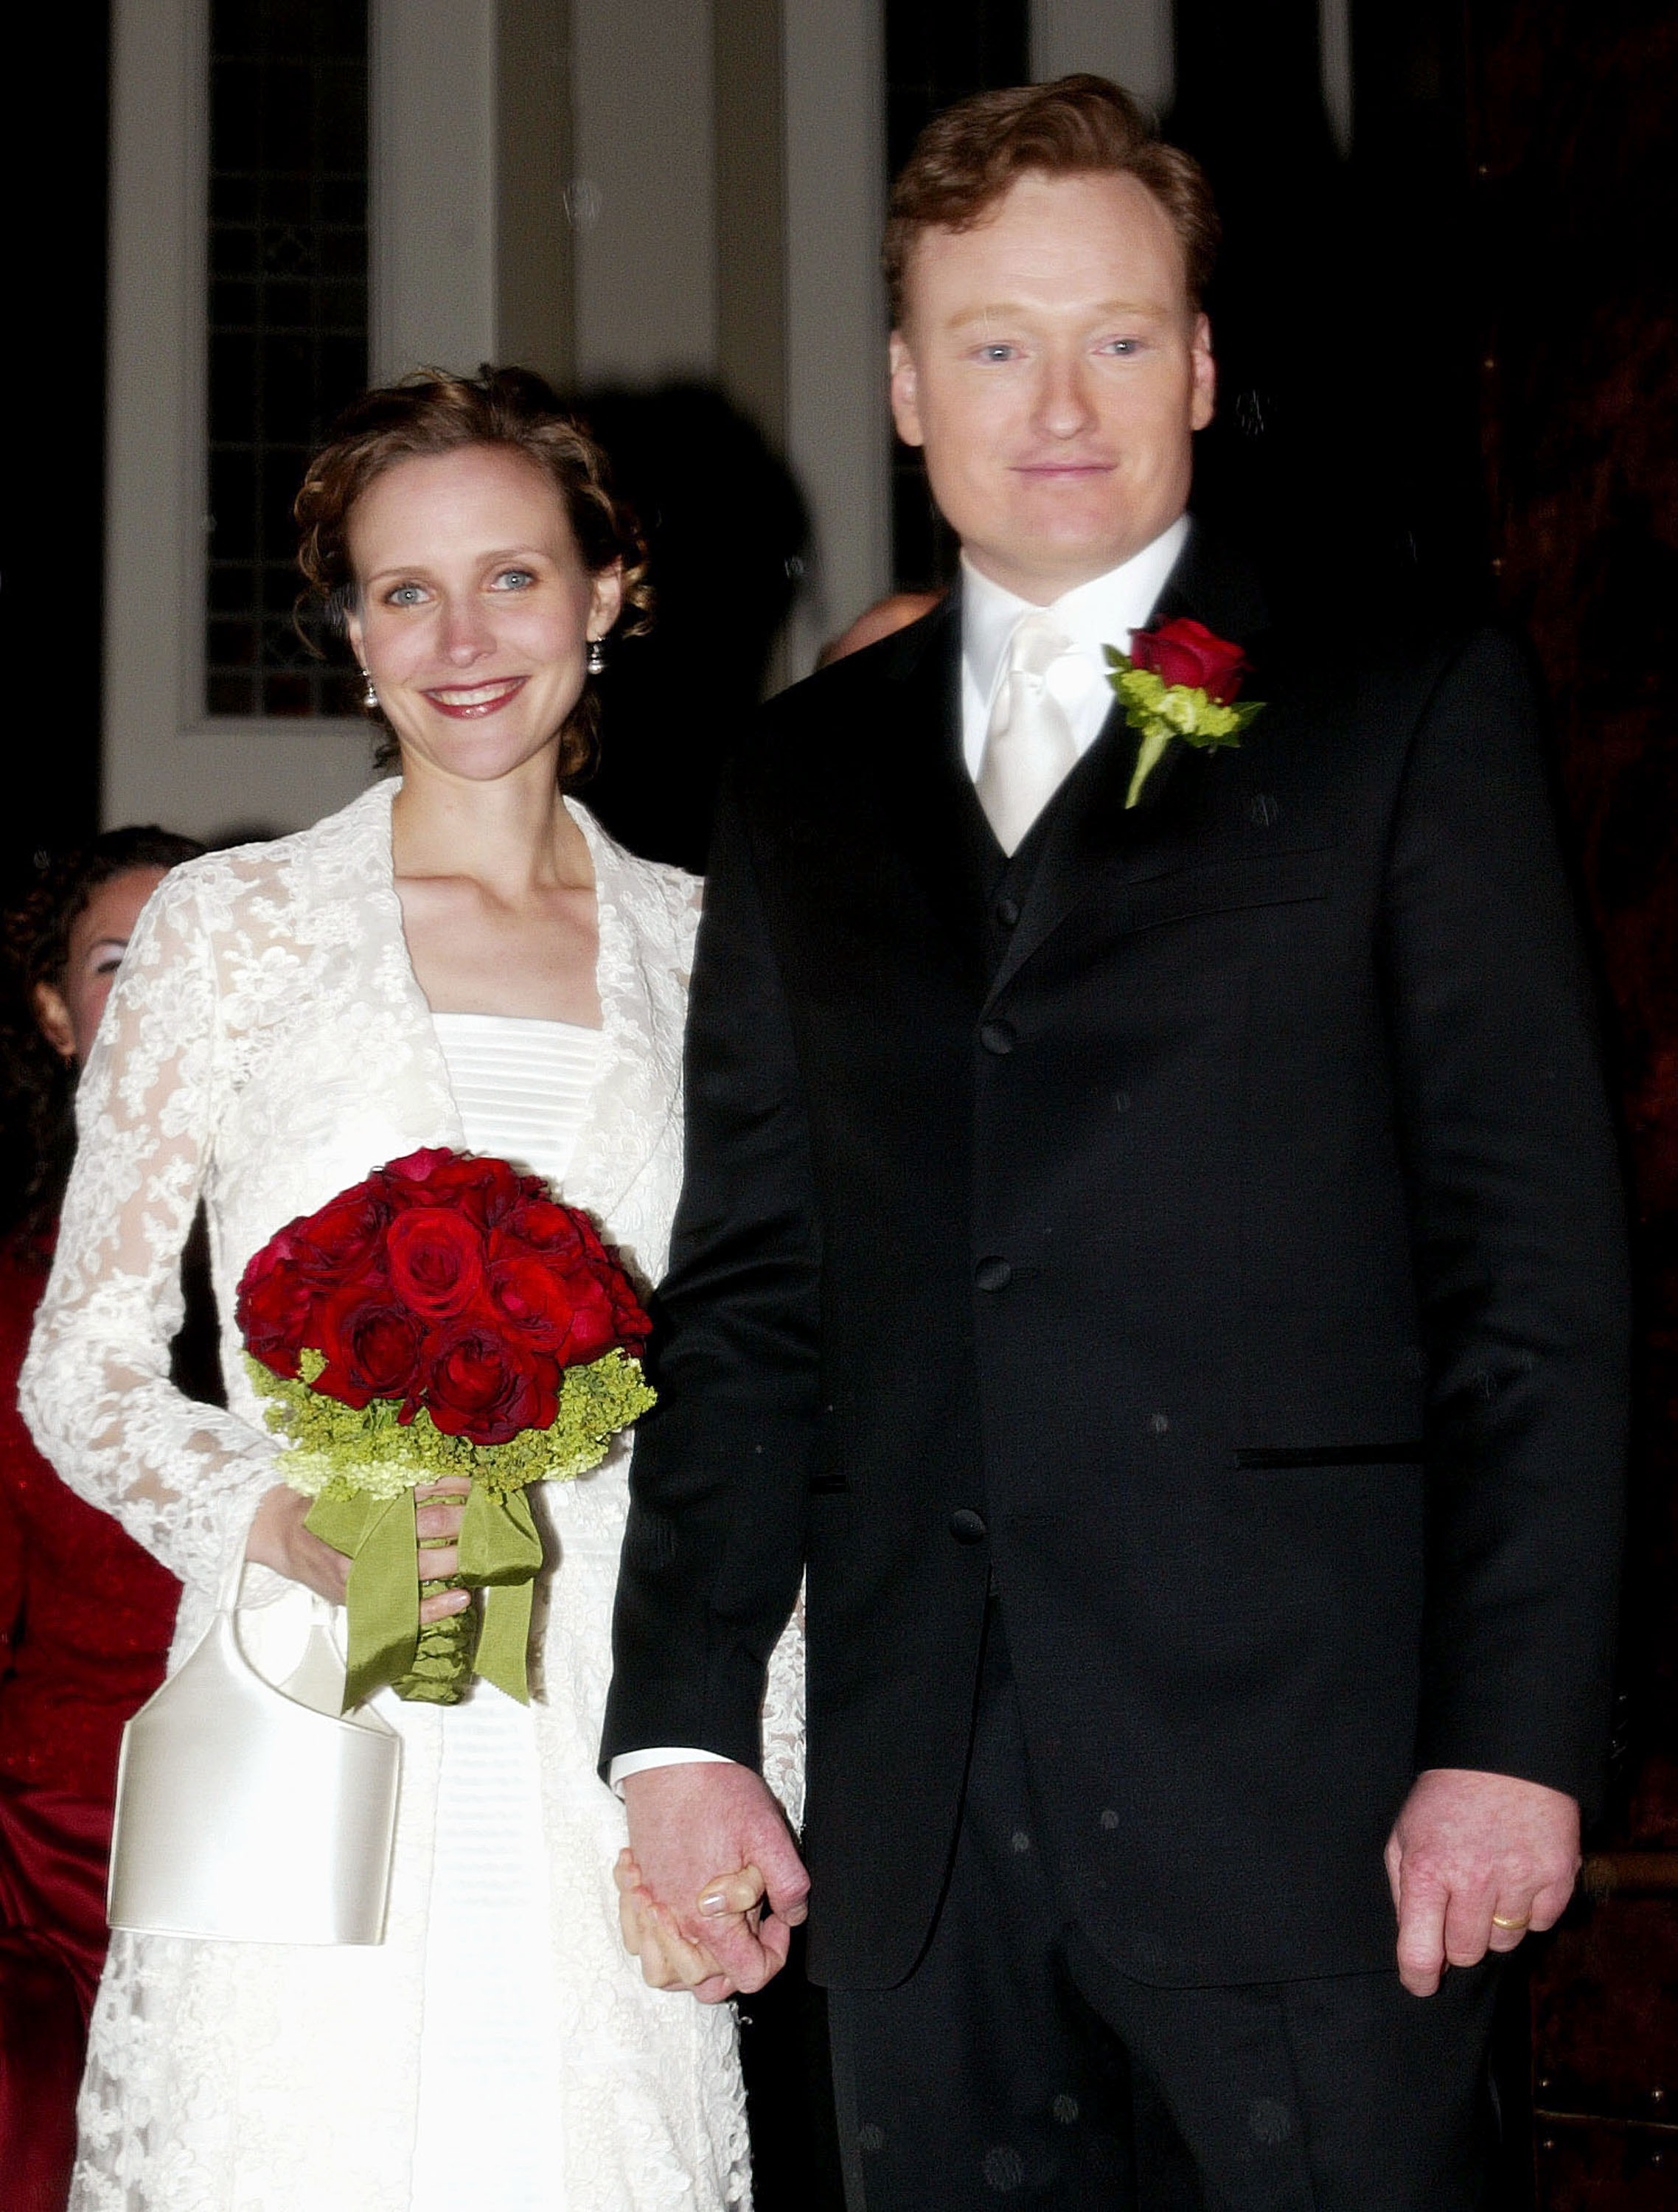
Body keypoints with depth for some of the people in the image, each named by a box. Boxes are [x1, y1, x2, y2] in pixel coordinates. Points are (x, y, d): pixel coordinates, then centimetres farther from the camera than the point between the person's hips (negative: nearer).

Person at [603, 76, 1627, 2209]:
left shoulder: (1408, 713, 2)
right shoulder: (805, 776, 14)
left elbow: (1536, 1259, -3)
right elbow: (742, 1288, 12)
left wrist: (1513, 1733, -10)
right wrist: (678, 1726, 5)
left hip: (1295, 1783, -3)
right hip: (917, 1807, 4)